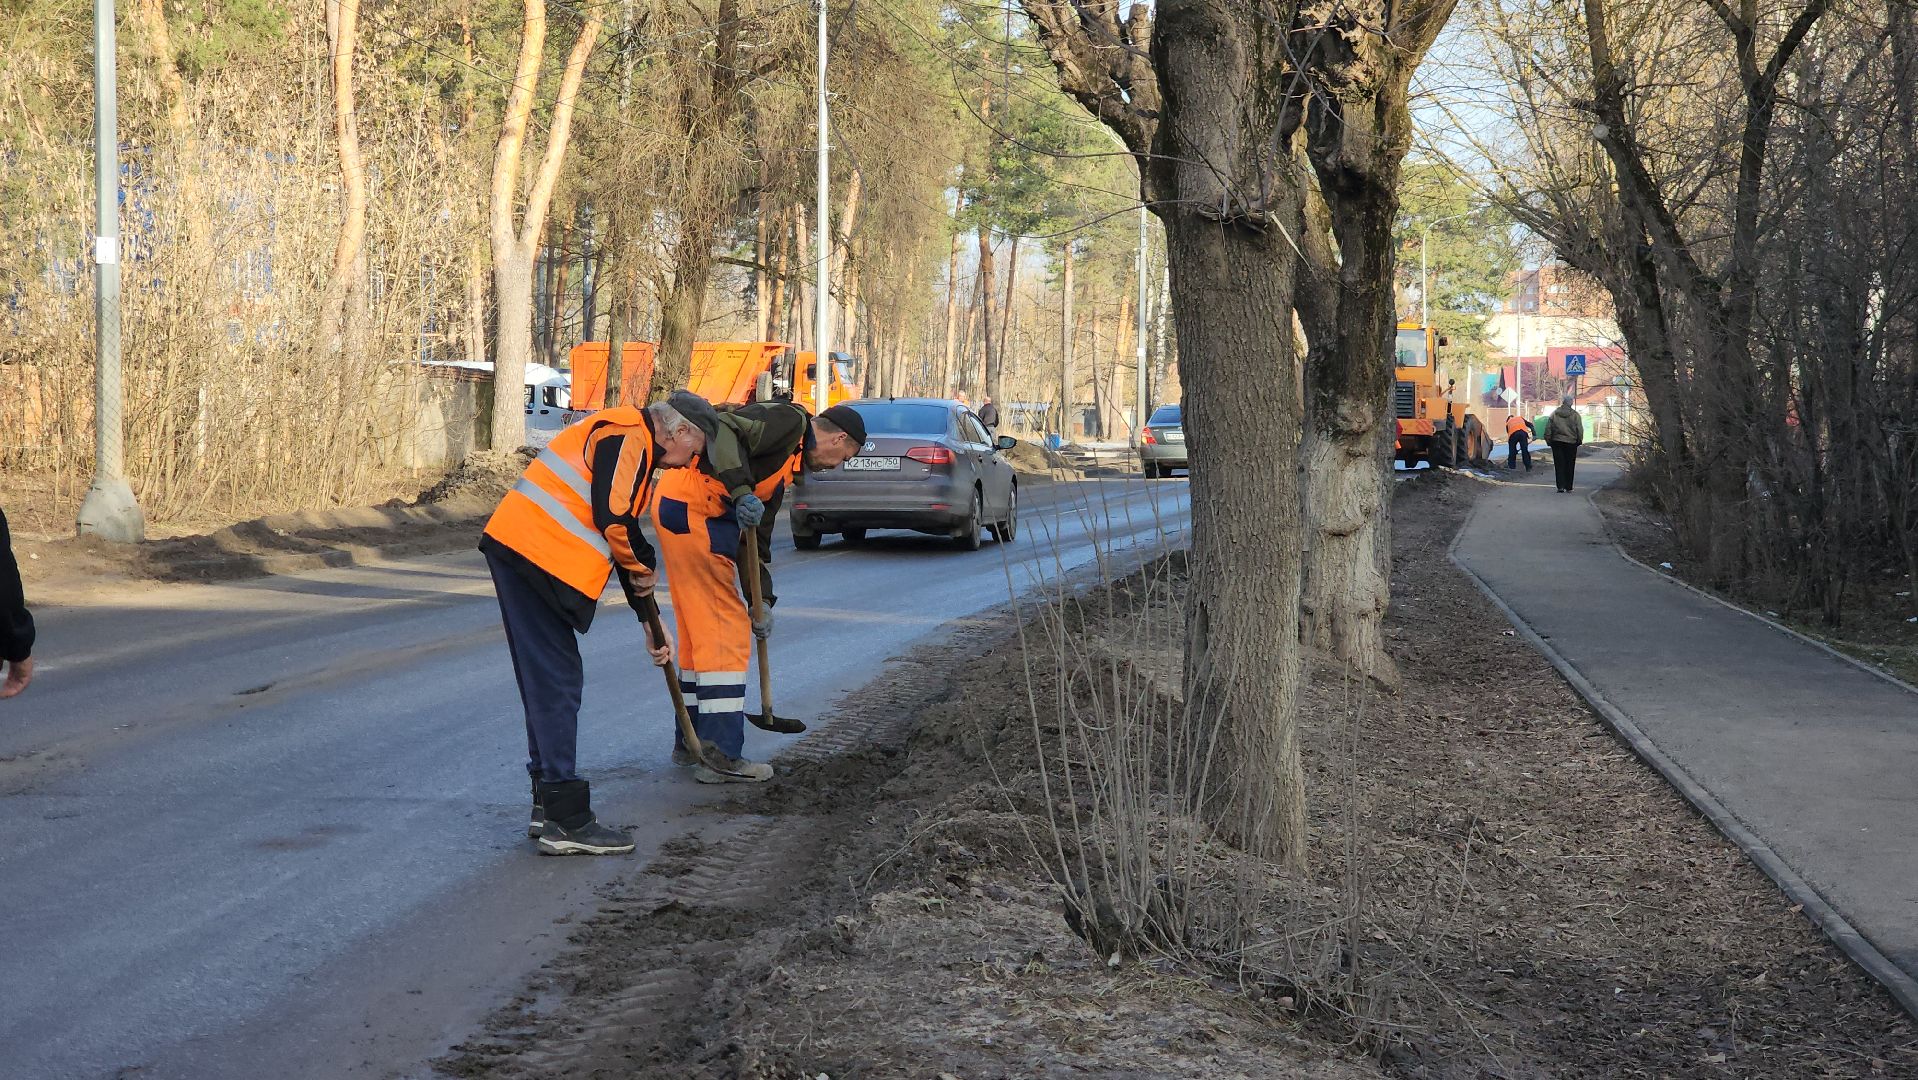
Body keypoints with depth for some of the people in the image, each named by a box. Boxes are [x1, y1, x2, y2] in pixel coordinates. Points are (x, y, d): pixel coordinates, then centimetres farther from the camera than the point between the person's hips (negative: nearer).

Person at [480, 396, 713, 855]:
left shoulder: (637, 454, 25)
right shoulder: (626, 435, -9)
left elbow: (623, 548, 31)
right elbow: (613, 519, -20)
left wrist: (650, 622, 32)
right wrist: (645, 568, -1)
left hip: (519, 552, 11)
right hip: (535, 553, -11)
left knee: (550, 683, 16)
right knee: (556, 684, -8)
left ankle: (548, 806, 24)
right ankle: (567, 822, -7)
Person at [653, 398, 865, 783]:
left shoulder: (790, 463, 23)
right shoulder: (789, 420, -5)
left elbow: (757, 537, 26)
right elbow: (723, 430, -22)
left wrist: (762, 601, 24)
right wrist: (742, 490, -29)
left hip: (677, 508, 10)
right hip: (690, 507, -10)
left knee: (701, 632, 18)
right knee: (727, 632, -5)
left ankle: (691, 743, 28)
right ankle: (721, 755, -3)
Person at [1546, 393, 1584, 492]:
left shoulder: (1554, 413, 0)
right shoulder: (1575, 415, -5)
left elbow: (1548, 428, 2)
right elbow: (1580, 429, -4)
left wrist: (1548, 440, 10)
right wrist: (1579, 440, 9)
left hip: (1557, 442, 1)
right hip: (1571, 443, -1)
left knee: (1559, 465, 2)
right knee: (1569, 465, 9)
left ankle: (1561, 485, -9)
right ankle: (1568, 486, 12)